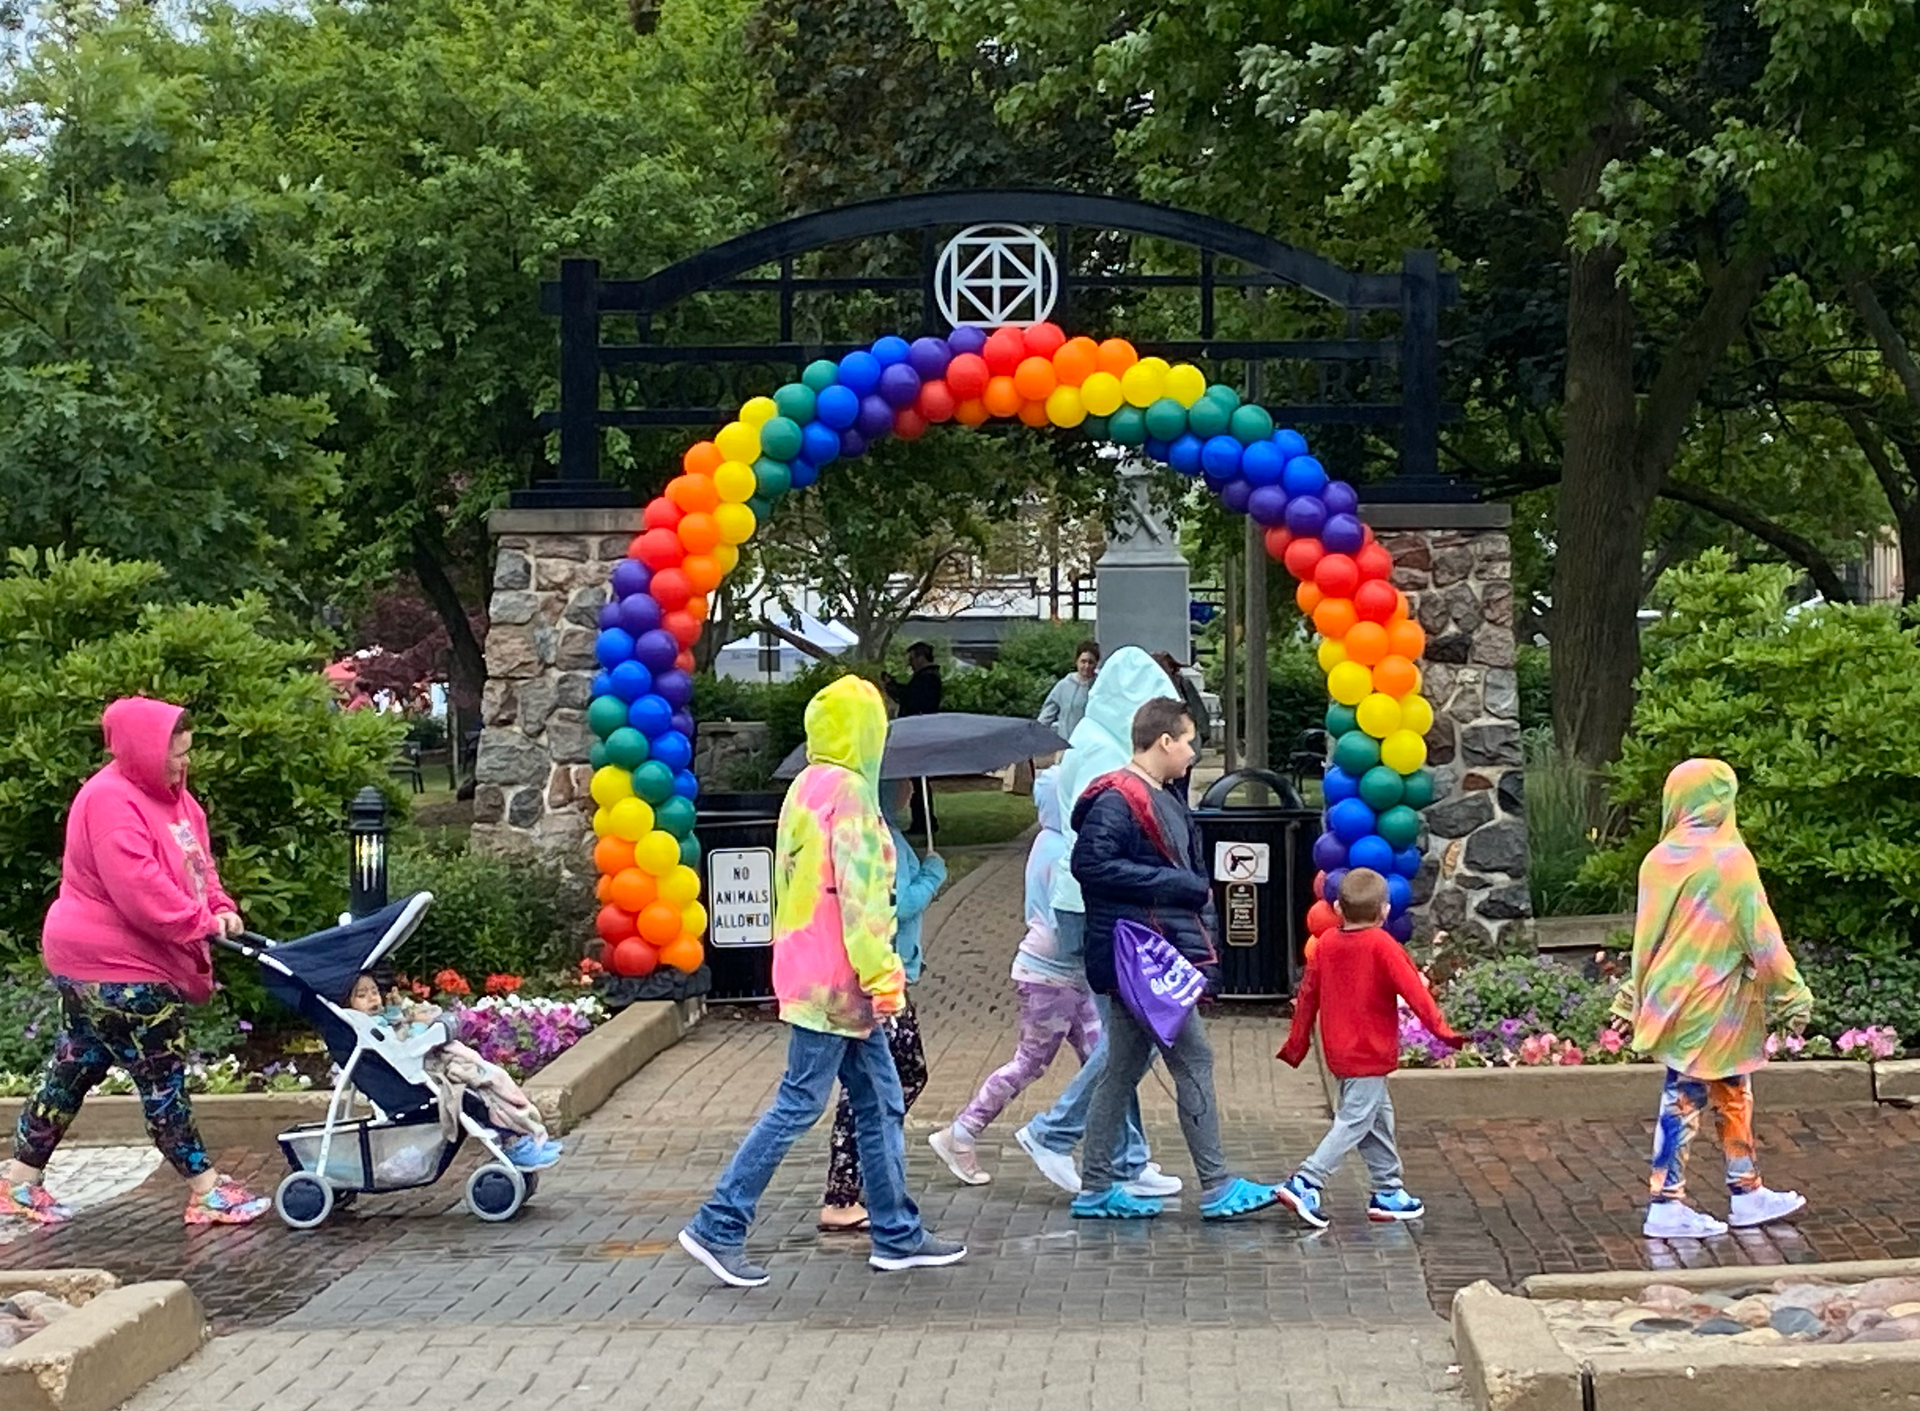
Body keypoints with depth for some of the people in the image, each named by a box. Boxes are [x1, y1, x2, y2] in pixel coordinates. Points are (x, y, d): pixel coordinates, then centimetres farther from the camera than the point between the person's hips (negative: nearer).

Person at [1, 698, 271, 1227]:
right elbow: (137, 886, -28)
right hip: (113, 969, -11)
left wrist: (219, 907, -4)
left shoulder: (169, 796, 11)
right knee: (162, 1076, -5)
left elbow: (196, 864, 14)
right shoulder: (110, 802, -21)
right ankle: (207, 1192, 1)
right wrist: (201, 923, -25)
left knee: (73, 1069, 15)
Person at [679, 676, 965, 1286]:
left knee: (881, 1103, 12)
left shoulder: (808, 786, 15)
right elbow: (856, 892, -20)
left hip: (825, 978, 10)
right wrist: (881, 973, -18)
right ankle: (717, 1228, -2)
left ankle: (897, 1235, 17)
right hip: (835, 981, -10)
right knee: (799, 1105, -5)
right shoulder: (848, 790, -14)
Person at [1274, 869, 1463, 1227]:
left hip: (1340, 1050, 8)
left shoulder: (1326, 945, 5)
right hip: (1370, 1053, -8)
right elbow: (1413, 989, -18)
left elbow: (1307, 995, 10)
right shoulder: (1382, 946, -13)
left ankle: (1389, 1191, 20)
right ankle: (1305, 1184, -14)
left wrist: (1296, 1044, 19)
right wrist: (1440, 1028, -17)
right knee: (1354, 1123, -6)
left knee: (1380, 1118, 16)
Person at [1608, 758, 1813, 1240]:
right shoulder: (1729, 858, -15)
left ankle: (1747, 1193, 25)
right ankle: (1666, 1206, 4)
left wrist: (1633, 999, 19)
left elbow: (1646, 938, 11)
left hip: (1670, 998, 7)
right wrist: (1792, 994, -6)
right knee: (1684, 1100, -1)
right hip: (1712, 1002, -6)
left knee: (1732, 1095, 17)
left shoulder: (1659, 860, 4)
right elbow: (1761, 934, -13)